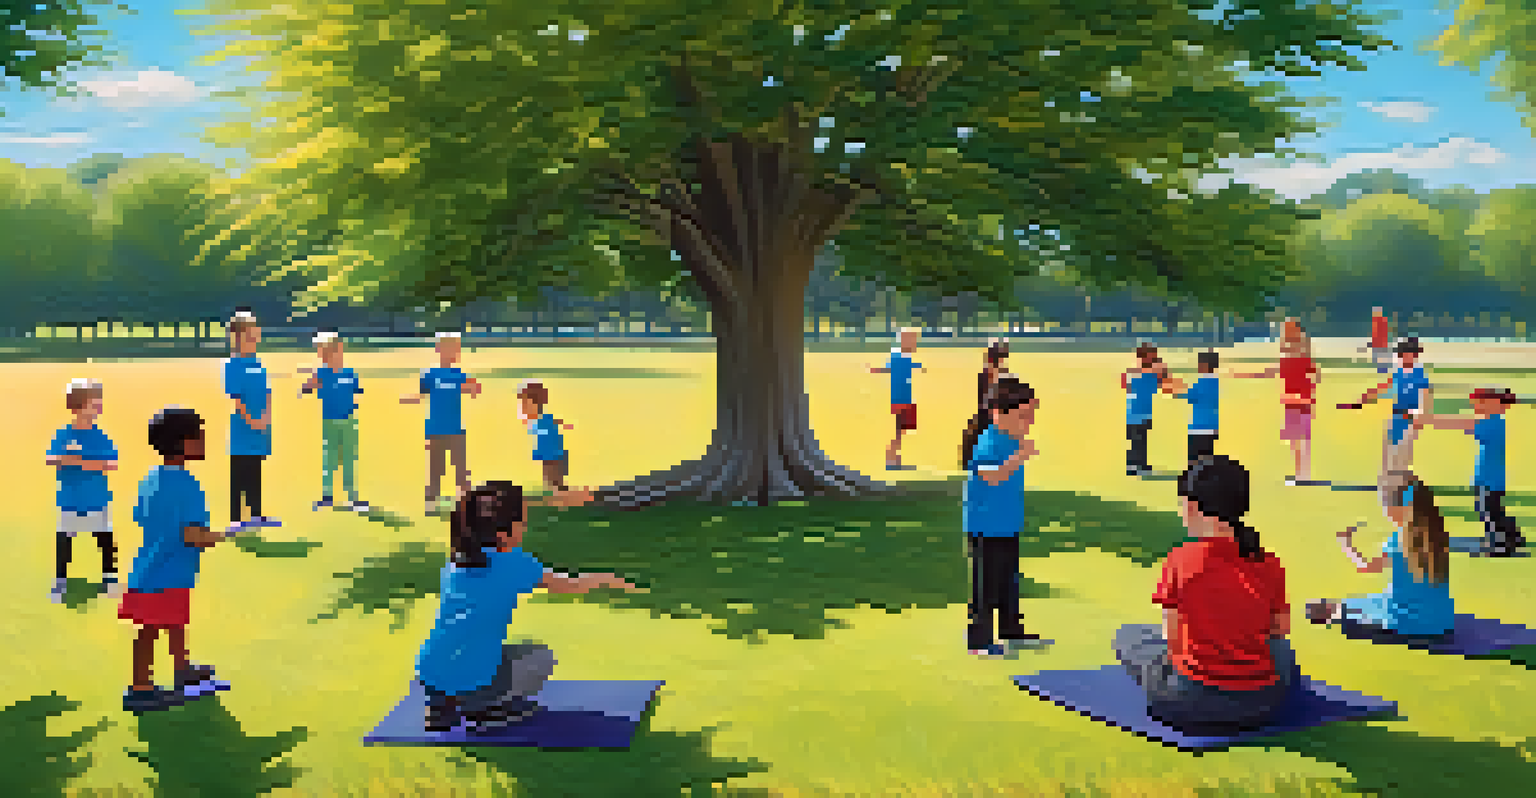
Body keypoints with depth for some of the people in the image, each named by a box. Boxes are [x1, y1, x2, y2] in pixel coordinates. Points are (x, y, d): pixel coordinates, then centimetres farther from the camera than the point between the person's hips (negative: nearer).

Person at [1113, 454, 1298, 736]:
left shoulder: (1181, 560, -13)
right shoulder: (1270, 564, -1)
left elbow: (1173, 638, -8)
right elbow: (1282, 627, 10)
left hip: (1197, 704, -4)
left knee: (1127, 636, 20)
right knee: (1281, 647, 38)